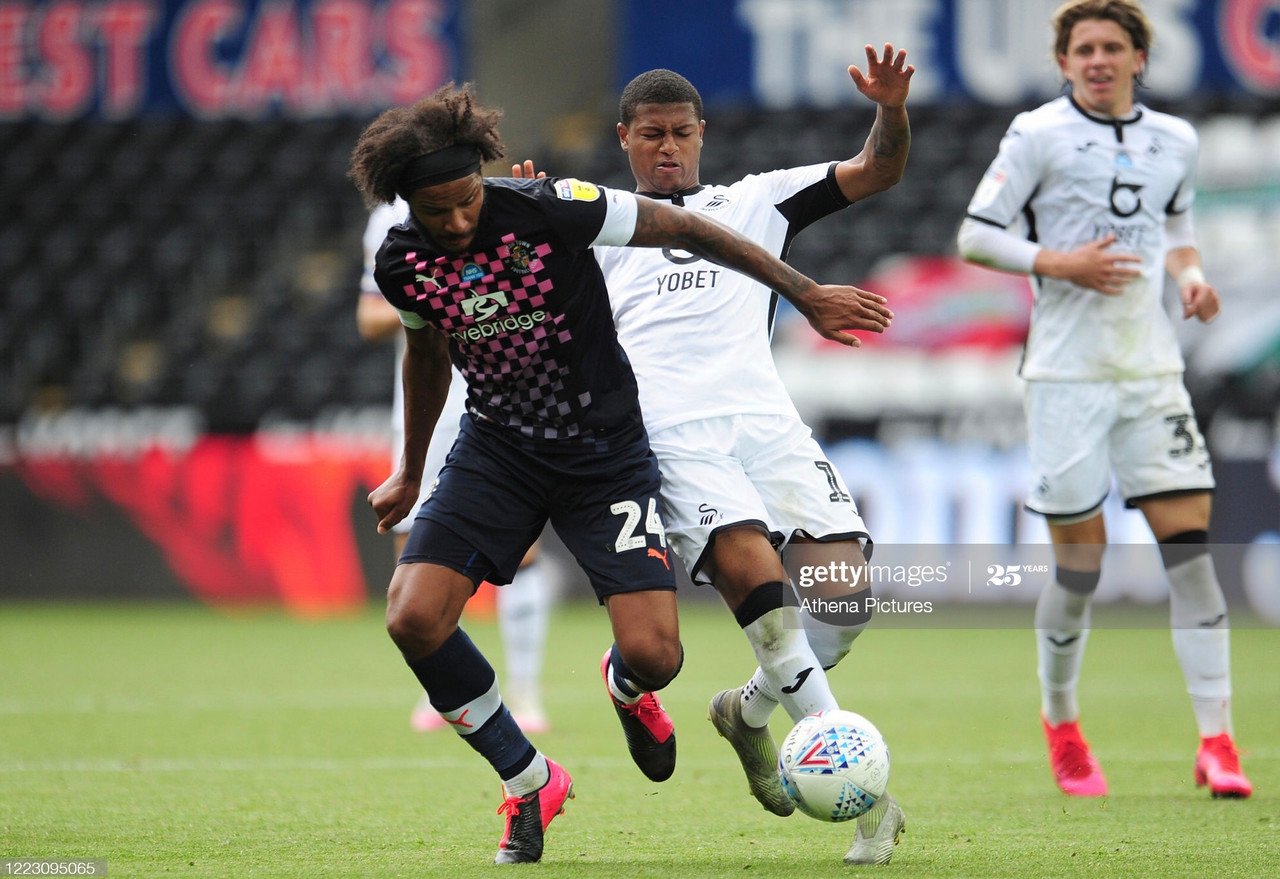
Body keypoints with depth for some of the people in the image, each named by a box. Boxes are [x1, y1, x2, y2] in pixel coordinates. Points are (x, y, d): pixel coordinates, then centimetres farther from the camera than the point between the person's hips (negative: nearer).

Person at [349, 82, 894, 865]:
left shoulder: (548, 210, -22)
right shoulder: (402, 266, -9)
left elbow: (685, 229, -10)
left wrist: (805, 293, -6)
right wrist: (412, 472, 26)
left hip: (605, 452, -3)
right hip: (496, 450, 3)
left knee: (654, 654, -15)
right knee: (414, 619, -18)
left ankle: (625, 685, 28)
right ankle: (530, 783, 4)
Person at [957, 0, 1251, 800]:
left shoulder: (1175, 140, 10)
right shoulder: (1038, 135, -3)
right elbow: (975, 236, -3)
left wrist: (1191, 273, 6)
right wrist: (1058, 263, -16)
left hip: (1152, 371, 4)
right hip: (1068, 373, -4)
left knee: (1191, 541, -6)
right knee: (1080, 561, -2)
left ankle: (1217, 741, -6)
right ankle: (1060, 721, 22)